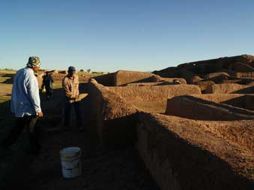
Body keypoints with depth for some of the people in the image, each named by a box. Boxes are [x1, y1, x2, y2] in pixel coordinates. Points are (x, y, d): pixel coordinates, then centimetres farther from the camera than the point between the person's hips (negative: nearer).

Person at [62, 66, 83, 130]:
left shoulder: (76, 76, -2)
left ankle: (79, 125, 21)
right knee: (67, 113, 10)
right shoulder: (65, 79, -18)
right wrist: (73, 96, -21)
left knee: (78, 112, 8)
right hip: (69, 99, -4)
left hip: (76, 98, 4)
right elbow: (67, 91, -18)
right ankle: (66, 125, 28)